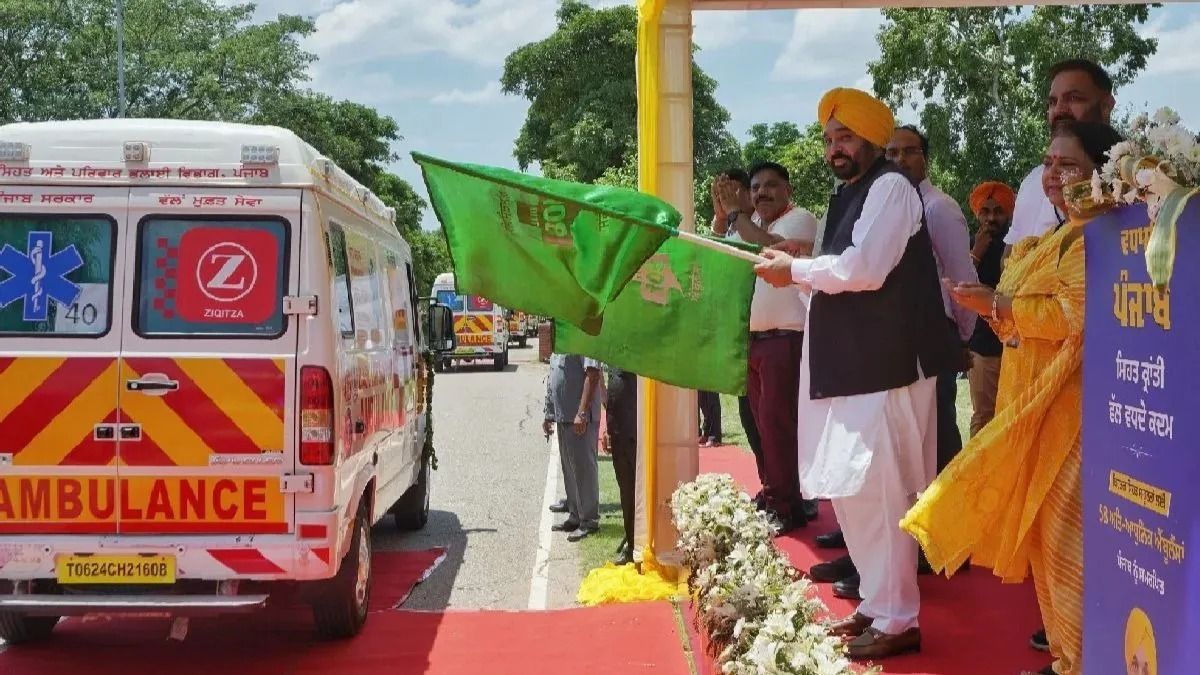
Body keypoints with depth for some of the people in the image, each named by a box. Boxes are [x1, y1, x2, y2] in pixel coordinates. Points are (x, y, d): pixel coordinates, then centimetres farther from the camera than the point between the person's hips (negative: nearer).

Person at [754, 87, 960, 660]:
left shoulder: (891, 187, -8)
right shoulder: (849, 197, 19)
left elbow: (864, 268, -20)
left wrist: (796, 270, -9)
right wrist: (801, 273, 7)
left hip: (884, 364, -10)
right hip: (853, 363, 10)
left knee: (879, 490, -8)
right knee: (850, 488, 15)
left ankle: (898, 620, 1)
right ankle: (877, 602, 26)